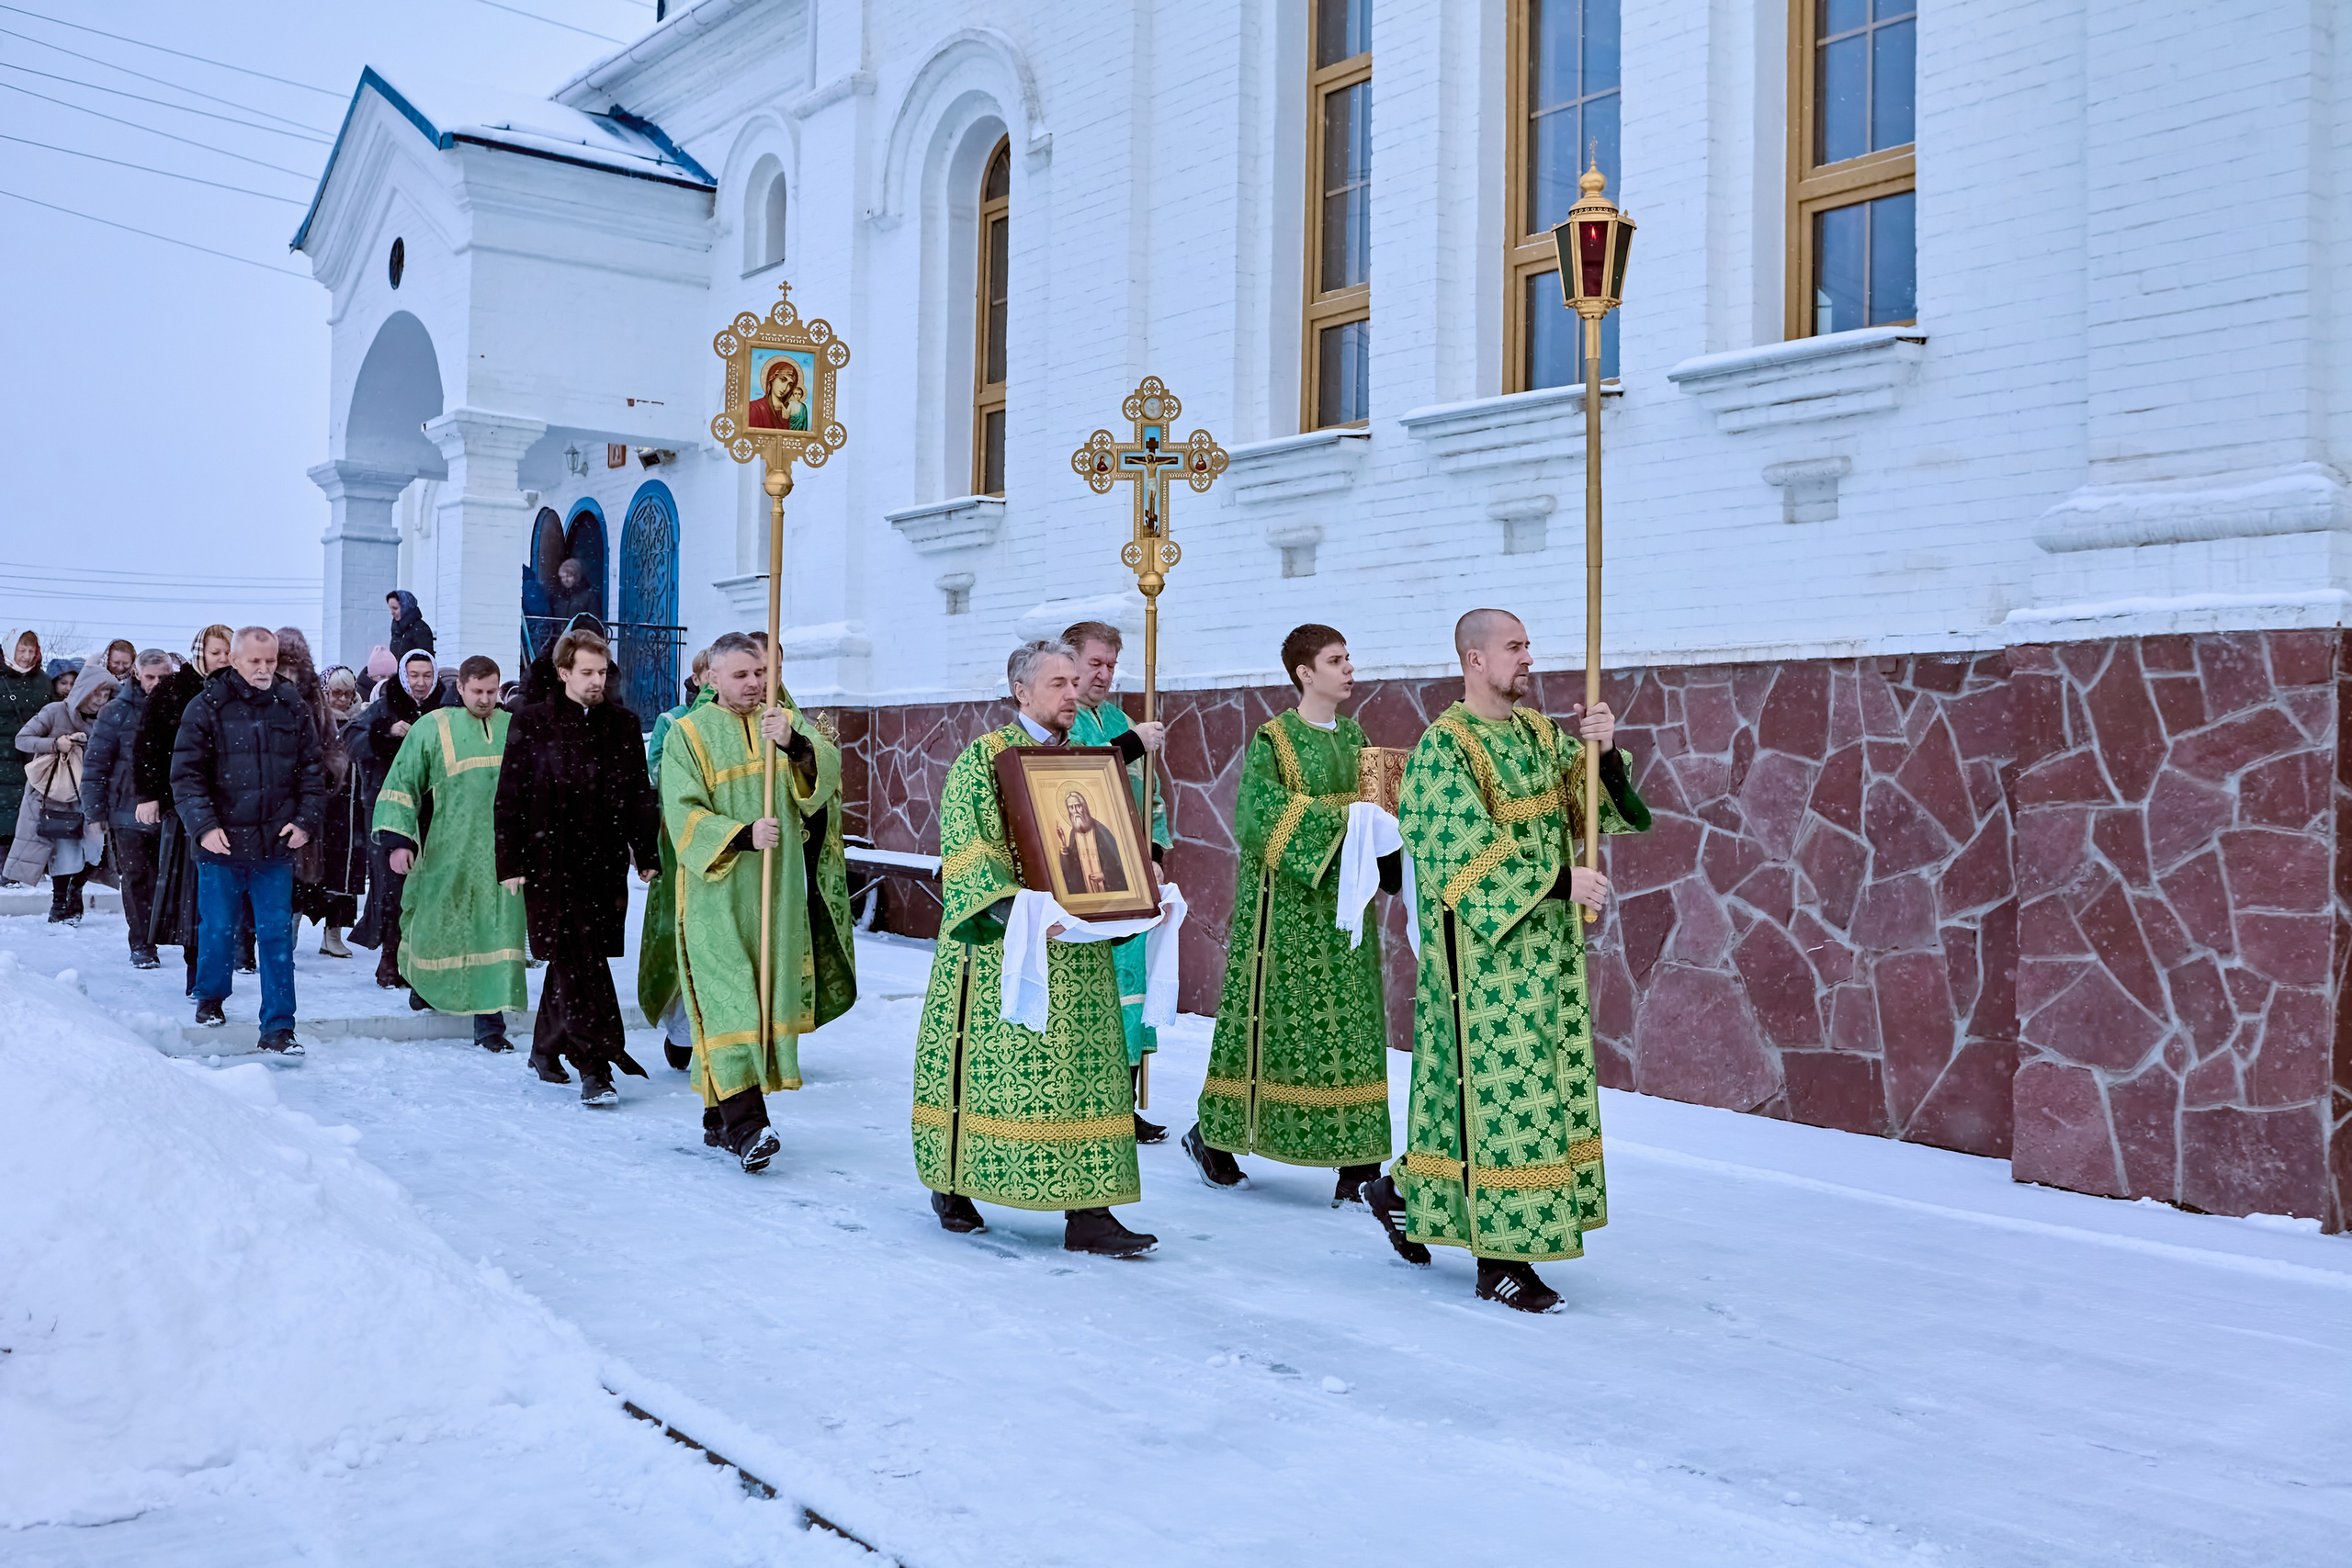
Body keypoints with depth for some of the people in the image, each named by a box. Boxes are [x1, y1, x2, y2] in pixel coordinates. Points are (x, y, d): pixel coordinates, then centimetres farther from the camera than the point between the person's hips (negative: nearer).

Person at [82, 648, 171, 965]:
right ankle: (141, 945, 13)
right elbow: (95, 762, 0)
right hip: (127, 810, 0)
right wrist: (95, 809, -3)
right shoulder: (117, 711, -2)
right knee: (135, 879, 5)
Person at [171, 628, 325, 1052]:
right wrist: (204, 825, -14)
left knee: (277, 936, 1)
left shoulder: (293, 708, 6)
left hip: (276, 846, 1)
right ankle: (210, 997, 38)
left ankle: (277, 1028, 5)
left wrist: (306, 820, -2)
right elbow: (186, 774, -3)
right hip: (221, 844, -1)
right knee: (219, 929, 12)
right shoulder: (207, 708, -2)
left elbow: (313, 770, 10)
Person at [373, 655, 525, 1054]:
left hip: (501, 853, 2)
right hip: (447, 853, -1)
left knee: (497, 930, -5)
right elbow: (400, 784, 1)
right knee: (436, 924, 9)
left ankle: (490, 1020, -2)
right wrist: (397, 839, -8)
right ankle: (426, 983, 39)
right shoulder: (432, 728, 1)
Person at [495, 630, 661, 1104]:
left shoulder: (623, 724, 9)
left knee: (575, 961, 10)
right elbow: (510, 797, 0)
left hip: (606, 862, 4)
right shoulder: (531, 724, 0)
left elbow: (639, 794, 14)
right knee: (577, 963, -8)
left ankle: (546, 1047, 27)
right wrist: (510, 862, -4)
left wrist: (647, 853, 10)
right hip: (550, 862, -3)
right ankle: (595, 1066, -9)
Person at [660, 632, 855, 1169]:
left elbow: (827, 768, -10)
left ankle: (719, 1115, 20)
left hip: (779, 889, 4)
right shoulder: (690, 733, 0)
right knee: (729, 999, -11)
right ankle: (745, 1124, -15)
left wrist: (795, 744, -32)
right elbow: (683, 813, -10)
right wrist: (742, 834, -25)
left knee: (768, 998, 7)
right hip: (717, 890, -4)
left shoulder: (789, 721, 9)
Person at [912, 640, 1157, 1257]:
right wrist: (1016, 906, -26)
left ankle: (1086, 1213, 0)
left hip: (1077, 947, 5)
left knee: (1082, 1068, -1)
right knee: (987, 1061, 4)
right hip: (999, 947, -5)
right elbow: (965, 852, -13)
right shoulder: (981, 760, -3)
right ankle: (953, 1186, 24)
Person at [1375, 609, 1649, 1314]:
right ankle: (1499, 1256, 6)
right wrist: (1559, 881, -23)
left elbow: (1598, 807, 5)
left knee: (1541, 1082, 12)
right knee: (1496, 1086, -4)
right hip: (1483, 944, -8)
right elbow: (1469, 852, -20)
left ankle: (1406, 1192, 28)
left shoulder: (1540, 733, 11)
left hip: (1546, 941, 8)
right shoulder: (1444, 746, -12)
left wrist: (1603, 752, -13)